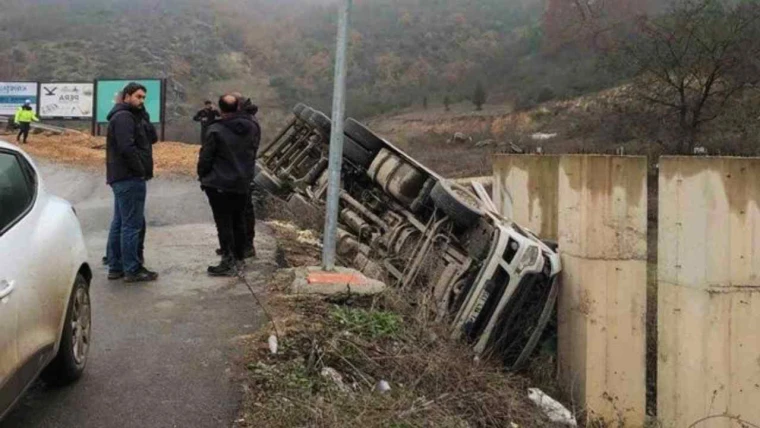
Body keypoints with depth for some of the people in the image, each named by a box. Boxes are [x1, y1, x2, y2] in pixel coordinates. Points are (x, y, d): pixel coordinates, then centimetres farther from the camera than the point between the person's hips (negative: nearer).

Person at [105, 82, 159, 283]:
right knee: (132, 225, -7)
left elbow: (152, 137, 11)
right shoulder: (123, 117, -12)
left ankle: (115, 267, 20)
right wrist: (141, 170, -17)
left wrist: (143, 115, 3)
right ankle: (132, 270, -4)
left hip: (122, 178, 11)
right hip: (130, 178, -11)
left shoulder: (133, 116, 20)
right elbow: (127, 148, -23)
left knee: (119, 223, 13)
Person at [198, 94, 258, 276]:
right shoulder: (251, 128, 0)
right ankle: (239, 259, 25)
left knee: (224, 223, 0)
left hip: (219, 184, -6)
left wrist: (203, 176, 3)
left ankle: (228, 262, 1)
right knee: (238, 221, 16)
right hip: (243, 183, 6)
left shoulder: (216, 130, -16)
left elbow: (205, 158, -10)